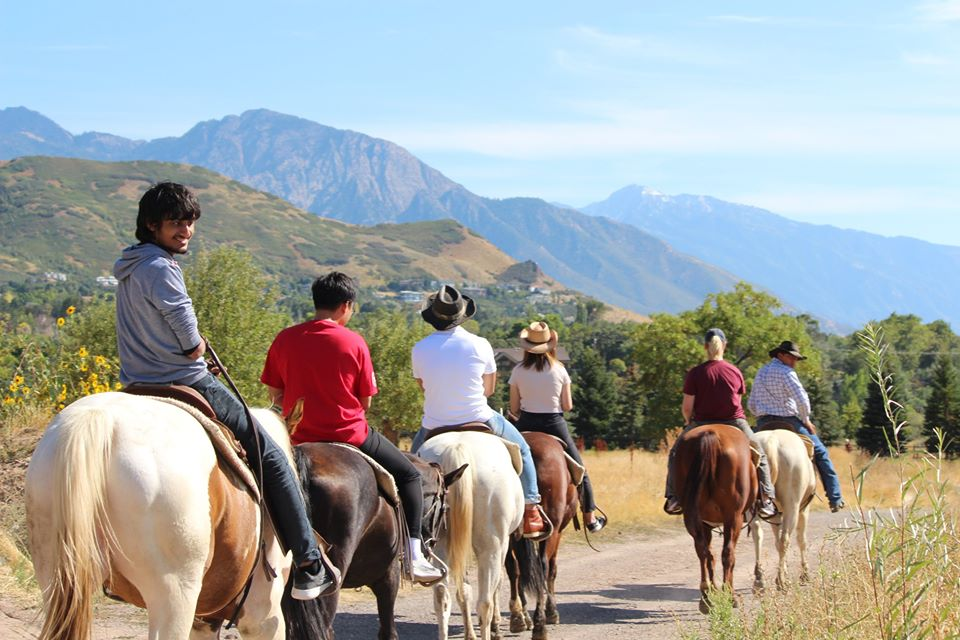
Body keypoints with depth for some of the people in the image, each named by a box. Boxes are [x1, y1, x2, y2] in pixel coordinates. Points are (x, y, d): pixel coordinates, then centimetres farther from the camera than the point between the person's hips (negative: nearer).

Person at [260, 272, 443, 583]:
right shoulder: (354, 343, -8)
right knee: (409, 475, 14)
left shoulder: (284, 339, -1)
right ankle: (414, 555, 6)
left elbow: (275, 396, 4)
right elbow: (365, 402, -3)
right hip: (350, 435, -3)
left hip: (299, 438, 3)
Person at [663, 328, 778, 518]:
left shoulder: (694, 374, -8)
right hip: (734, 423, 1)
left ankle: (674, 498, 12)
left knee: (676, 453, 22)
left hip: (702, 424, -1)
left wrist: (689, 422, 15)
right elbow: (737, 401, 10)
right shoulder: (735, 372, 0)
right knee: (760, 456, 22)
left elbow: (687, 407, -6)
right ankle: (766, 500, 11)